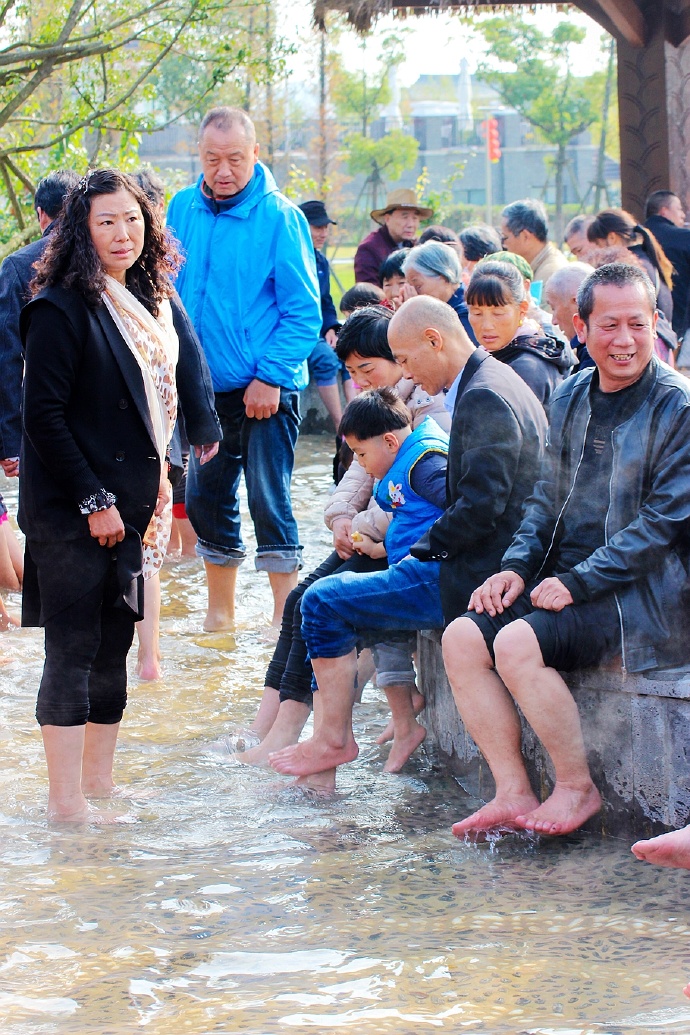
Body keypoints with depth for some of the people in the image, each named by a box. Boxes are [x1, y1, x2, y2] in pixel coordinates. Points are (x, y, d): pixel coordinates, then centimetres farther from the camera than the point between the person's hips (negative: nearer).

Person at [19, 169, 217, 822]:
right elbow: (43, 414, -15)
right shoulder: (61, 307, -13)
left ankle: (99, 779, 19)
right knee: (73, 650, -6)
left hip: (126, 501, 8)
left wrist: (156, 480, 11)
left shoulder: (143, 302, 12)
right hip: (71, 513, -8)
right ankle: (66, 800, -2)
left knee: (114, 646, 11)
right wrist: (92, 501, -16)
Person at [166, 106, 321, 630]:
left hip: (266, 390, -5)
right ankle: (220, 613, 26)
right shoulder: (182, 209, 5)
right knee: (206, 498, 12)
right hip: (205, 388, 6)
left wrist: (271, 375, -17)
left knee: (269, 500, -5)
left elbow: (304, 311, -10)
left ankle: (286, 620, 3)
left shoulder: (279, 217, -10)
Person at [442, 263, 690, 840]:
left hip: (637, 593, -7)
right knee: (463, 637, -11)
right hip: (566, 579, 7)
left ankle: (578, 787, -8)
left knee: (518, 644, -27)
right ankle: (514, 796, -7)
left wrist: (577, 582, -18)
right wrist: (517, 566, 1)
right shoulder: (570, 398, 12)